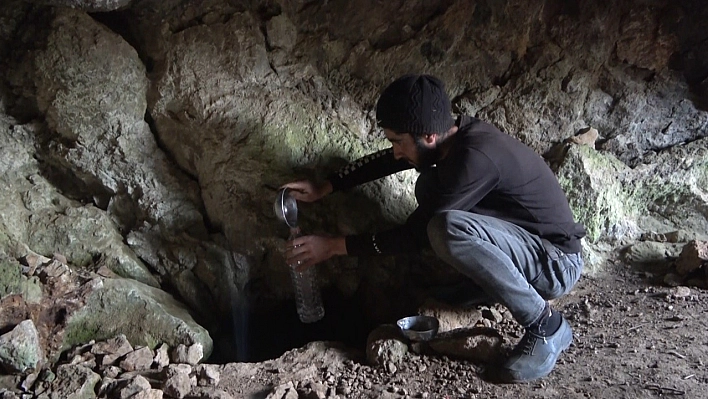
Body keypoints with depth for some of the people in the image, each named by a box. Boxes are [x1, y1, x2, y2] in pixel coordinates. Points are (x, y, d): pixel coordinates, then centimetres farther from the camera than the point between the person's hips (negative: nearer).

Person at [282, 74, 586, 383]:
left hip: (556, 264, -8)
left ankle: (546, 325, -14)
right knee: (430, 185, 3)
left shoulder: (474, 159, -31)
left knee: (448, 229, -34)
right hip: (521, 244, 8)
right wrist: (325, 187, 8)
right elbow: (385, 160, 12)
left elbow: (413, 236, -23)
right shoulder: (454, 132, -4)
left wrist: (334, 245, -16)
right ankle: (485, 283, 9)